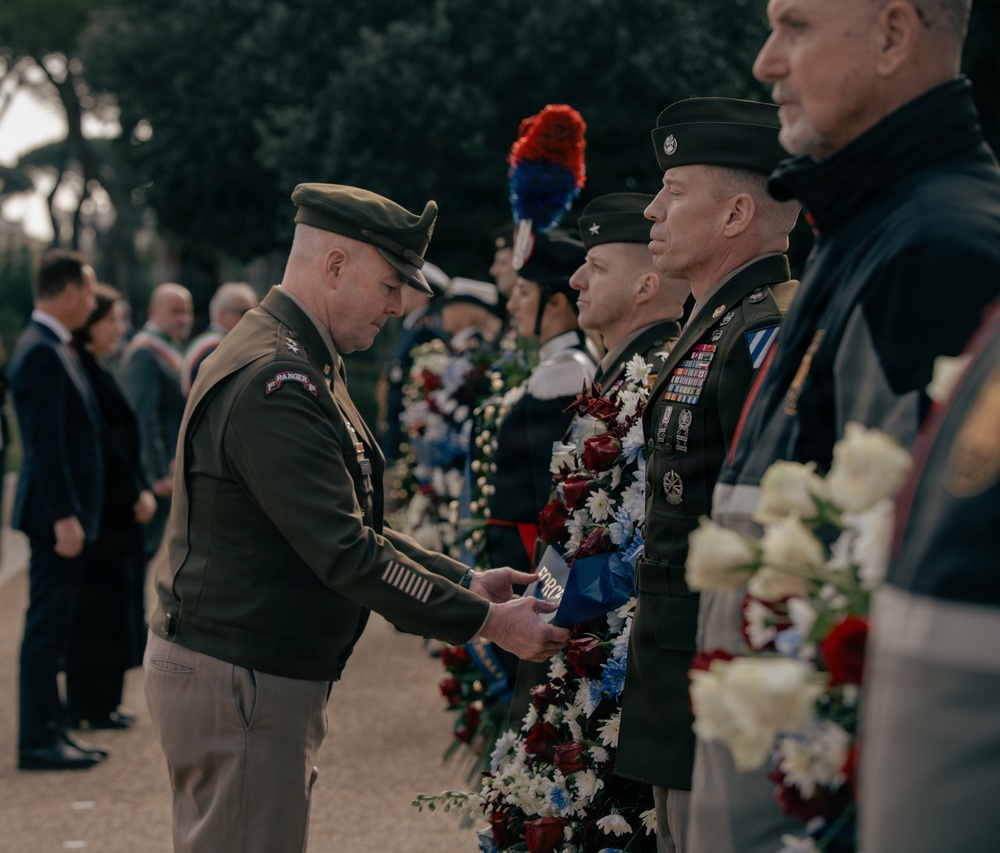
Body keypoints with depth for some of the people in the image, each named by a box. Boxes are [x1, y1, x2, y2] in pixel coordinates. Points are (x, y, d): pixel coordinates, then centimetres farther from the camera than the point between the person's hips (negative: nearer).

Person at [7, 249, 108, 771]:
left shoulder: (51, 348, 14)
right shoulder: (42, 354, -17)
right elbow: (46, 444, -22)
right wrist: (65, 517, -23)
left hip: (63, 513, 10)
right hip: (55, 512, -10)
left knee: (52, 628, 14)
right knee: (46, 626, -4)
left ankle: (49, 732, 21)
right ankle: (37, 742, 1)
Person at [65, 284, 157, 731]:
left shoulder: (95, 371, 15)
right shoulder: (85, 372, -16)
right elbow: (104, 443, -19)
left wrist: (140, 489, 11)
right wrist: (136, 493, -13)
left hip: (113, 506, 10)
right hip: (104, 507, -10)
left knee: (104, 606, 13)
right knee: (99, 602, -3)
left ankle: (96, 704, 19)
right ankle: (92, 706, 4)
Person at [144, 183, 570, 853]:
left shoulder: (305, 369, 15)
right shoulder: (272, 382, -21)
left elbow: (348, 526, 18)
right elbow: (346, 555, -24)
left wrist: (464, 581, 9)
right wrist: (486, 621, -18)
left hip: (278, 678, 11)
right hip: (236, 685, -11)